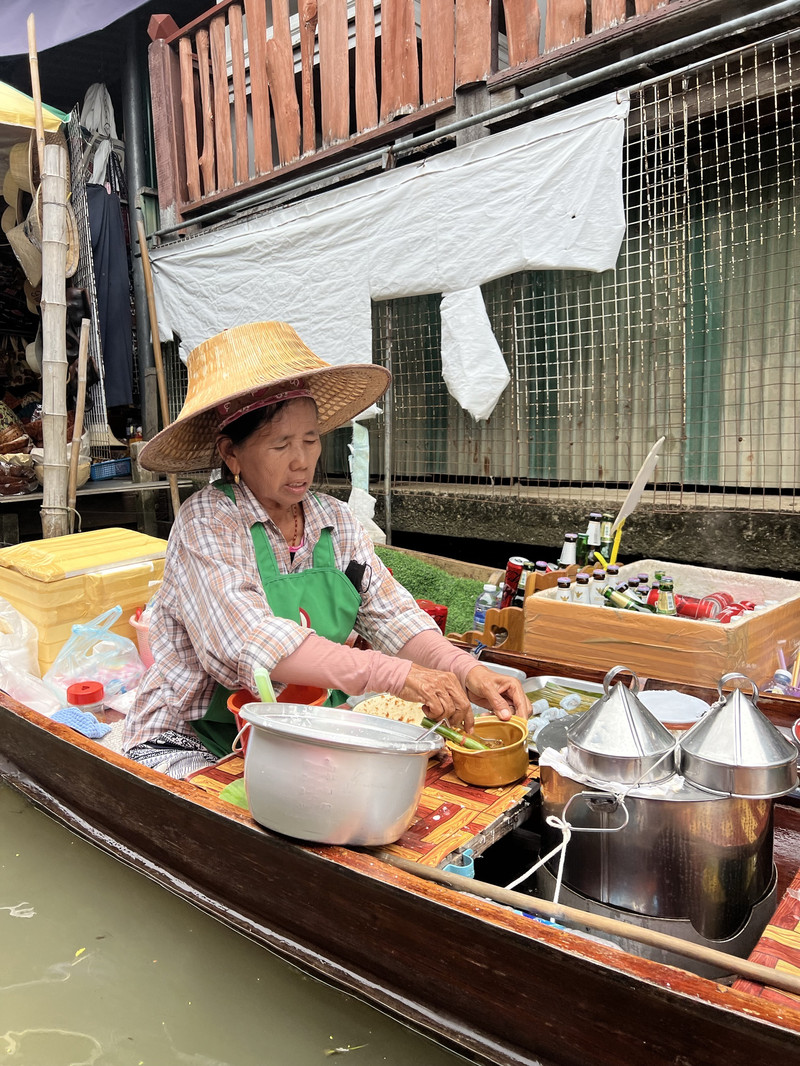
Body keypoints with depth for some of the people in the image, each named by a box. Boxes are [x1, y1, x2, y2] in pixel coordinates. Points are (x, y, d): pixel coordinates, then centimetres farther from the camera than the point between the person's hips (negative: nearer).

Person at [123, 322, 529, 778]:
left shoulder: (336, 521, 3)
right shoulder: (207, 523, -15)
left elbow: (393, 617, -2)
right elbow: (247, 643, -29)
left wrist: (466, 672, -22)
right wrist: (395, 675, -37)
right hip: (194, 745, -5)